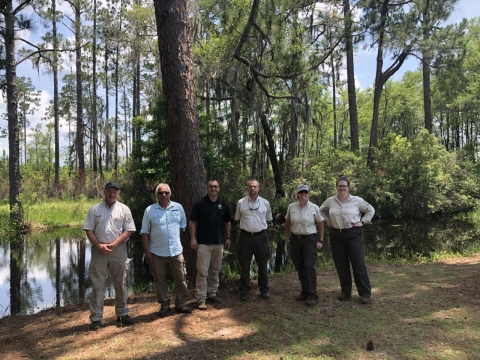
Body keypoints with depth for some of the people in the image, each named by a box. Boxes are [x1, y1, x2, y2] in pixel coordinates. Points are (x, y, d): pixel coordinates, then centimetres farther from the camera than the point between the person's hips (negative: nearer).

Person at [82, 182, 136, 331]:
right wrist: (99, 246, -12)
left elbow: (128, 230, -3)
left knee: (120, 283, 10)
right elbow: (88, 230, 0)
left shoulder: (124, 209, 1)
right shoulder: (94, 209, 3)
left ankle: (122, 313, 23)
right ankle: (96, 317, 13)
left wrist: (113, 244, -13)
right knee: (97, 284, 4)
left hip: (119, 250, 0)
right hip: (98, 250, 0)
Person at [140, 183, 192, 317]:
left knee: (180, 278, 8)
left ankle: (181, 304, 23)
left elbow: (183, 225, 13)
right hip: (157, 252, -1)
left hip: (176, 251, 2)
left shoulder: (178, 207, 1)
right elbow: (145, 232, -4)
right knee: (160, 280, 10)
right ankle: (164, 305, 24)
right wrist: (147, 252, -7)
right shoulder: (149, 210, -5)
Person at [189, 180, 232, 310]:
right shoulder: (199, 204, -4)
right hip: (203, 243, -4)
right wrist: (193, 238, -11)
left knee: (215, 270, 13)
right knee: (202, 271, -4)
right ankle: (201, 298, 3)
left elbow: (228, 222, 14)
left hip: (219, 243, 4)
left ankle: (212, 294, 26)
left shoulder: (223, 204, 6)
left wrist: (228, 237, 7)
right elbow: (192, 222, -4)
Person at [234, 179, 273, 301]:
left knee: (262, 264, 10)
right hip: (245, 236, -1)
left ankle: (264, 289, 24)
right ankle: (244, 290, 17)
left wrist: (260, 226, 10)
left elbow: (268, 219, 14)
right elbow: (237, 219, 11)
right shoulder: (240, 203, 0)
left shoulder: (265, 203, 4)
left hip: (261, 236, 1)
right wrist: (246, 226, 8)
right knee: (244, 265, 6)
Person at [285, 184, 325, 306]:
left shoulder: (314, 208, -5)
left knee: (309, 266, -8)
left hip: (310, 239, -3)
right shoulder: (291, 207, 1)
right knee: (299, 267, 9)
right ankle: (305, 292, 24)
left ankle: (313, 296, 0)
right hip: (295, 239, 3)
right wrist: (287, 236, 13)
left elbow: (320, 223, 1)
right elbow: (287, 221, 14)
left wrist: (320, 240, -3)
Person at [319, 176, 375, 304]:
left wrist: (362, 221, -3)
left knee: (359, 265, -1)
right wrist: (327, 220, 8)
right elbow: (321, 210, 22)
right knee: (341, 265, 9)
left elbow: (371, 210, 7)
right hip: (336, 236, 3)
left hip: (354, 235, -3)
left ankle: (365, 293, 8)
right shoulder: (330, 201, 3)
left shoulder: (357, 200, -4)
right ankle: (345, 292, 21)